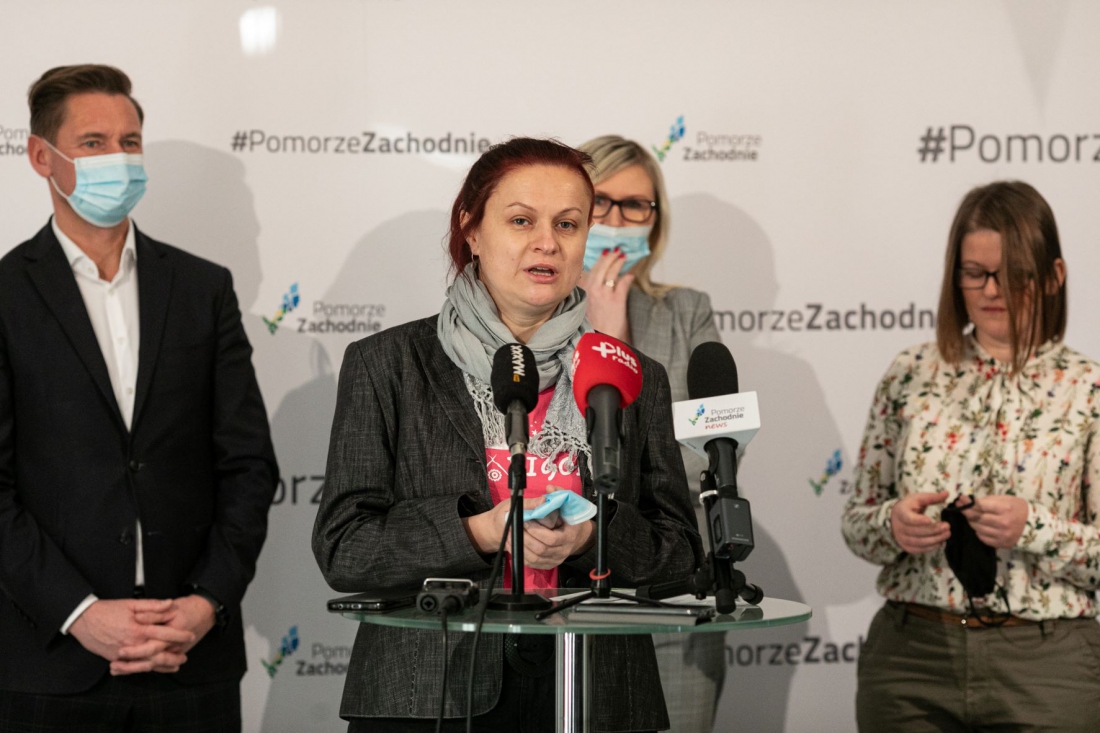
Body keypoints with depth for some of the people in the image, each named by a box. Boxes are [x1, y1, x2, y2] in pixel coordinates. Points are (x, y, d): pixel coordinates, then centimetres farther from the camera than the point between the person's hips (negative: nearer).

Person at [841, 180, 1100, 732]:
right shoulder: (911, 374, 6)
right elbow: (855, 521, 8)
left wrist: (1033, 528, -19)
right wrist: (892, 525, -12)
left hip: (1045, 665, -2)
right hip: (910, 651, 2)